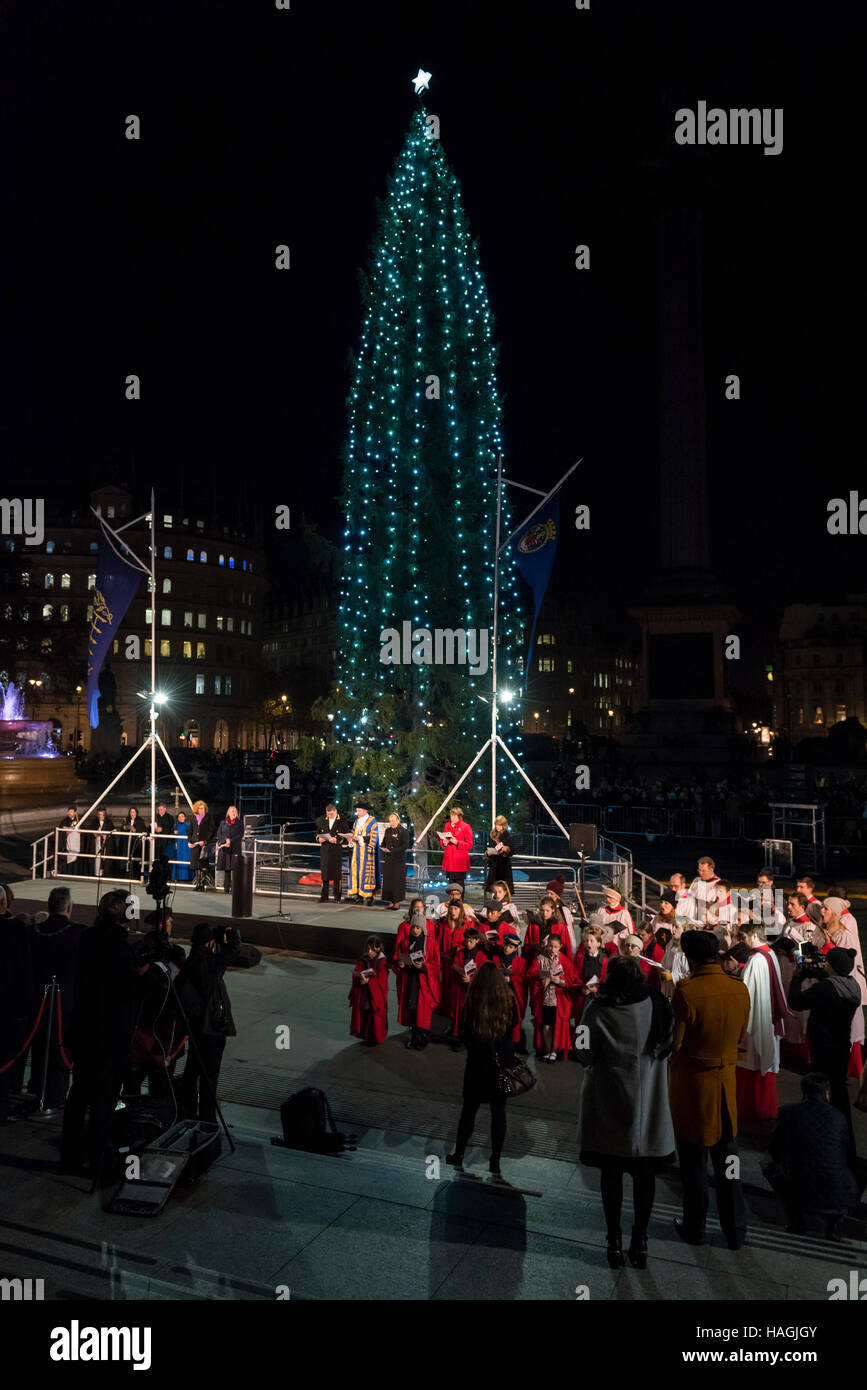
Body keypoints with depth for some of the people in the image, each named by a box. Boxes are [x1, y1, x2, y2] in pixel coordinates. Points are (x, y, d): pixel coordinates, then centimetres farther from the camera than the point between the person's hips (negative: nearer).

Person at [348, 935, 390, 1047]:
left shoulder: (382, 962, -12)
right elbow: (356, 973, -3)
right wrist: (360, 978, -25)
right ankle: (365, 1036, 28)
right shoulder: (363, 960, 3)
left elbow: (381, 980, -17)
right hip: (362, 995, 4)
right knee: (363, 1015, 10)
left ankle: (375, 1038, 19)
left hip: (376, 996, -4)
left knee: (375, 1017, 3)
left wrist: (368, 981, -32)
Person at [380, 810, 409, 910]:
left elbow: (405, 846, -13)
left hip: (399, 860, -6)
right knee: (388, 880, 3)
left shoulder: (404, 831, -6)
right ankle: (391, 902, 9)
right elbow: (383, 843, 20)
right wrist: (383, 849, -4)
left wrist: (392, 851, -20)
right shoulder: (388, 831, 14)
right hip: (388, 860, 6)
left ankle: (397, 902, 2)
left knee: (397, 880, -4)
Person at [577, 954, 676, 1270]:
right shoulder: (658, 1004, -8)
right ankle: (640, 1243, 22)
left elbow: (585, 1056, -9)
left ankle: (615, 1243, 20)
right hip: (649, 1107, 2)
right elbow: (669, 1047, 2)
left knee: (612, 1173, 12)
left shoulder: (598, 1009, -14)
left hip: (609, 1106, -2)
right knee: (645, 1174, 14)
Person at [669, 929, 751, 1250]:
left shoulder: (686, 992, -23)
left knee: (693, 1161, 12)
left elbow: (672, 1043, -17)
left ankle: (694, 1227, 26)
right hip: (727, 1083, 4)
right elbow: (741, 1038, 6)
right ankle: (735, 1231, 27)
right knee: (727, 1159, 17)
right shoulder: (741, 990, -7)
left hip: (691, 1085, -4)